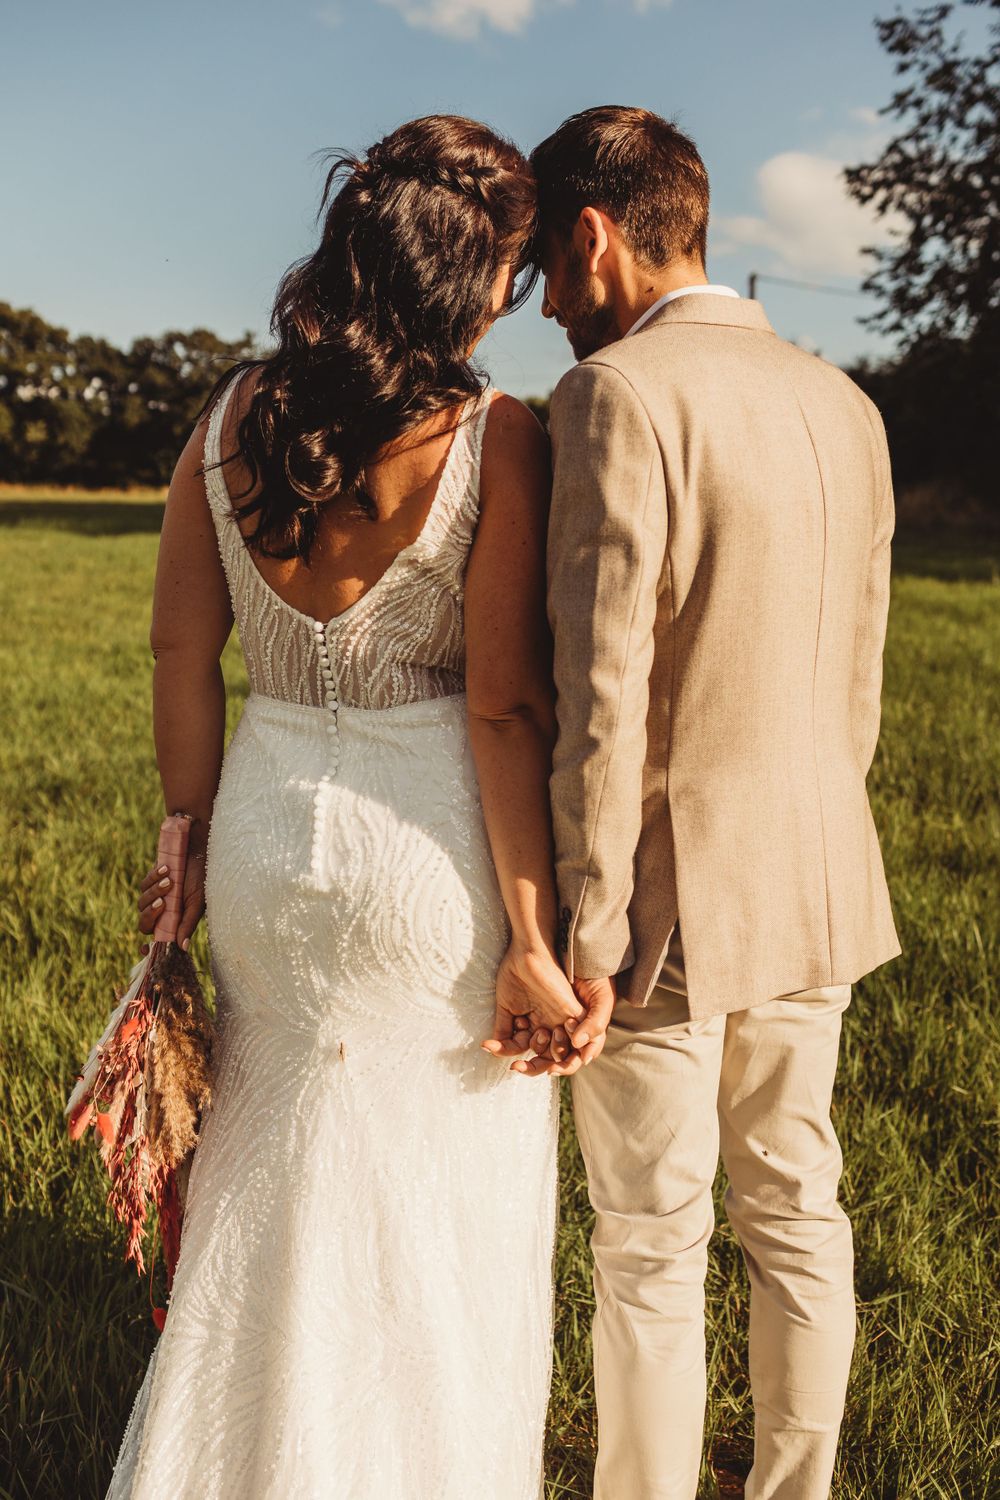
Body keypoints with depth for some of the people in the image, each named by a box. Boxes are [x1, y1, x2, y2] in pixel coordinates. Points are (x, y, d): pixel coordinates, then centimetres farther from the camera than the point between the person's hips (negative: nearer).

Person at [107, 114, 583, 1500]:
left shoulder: (232, 418, -1)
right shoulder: (496, 439, -14)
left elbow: (182, 654, 2)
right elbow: (504, 709, -15)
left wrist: (198, 841, 12)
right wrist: (531, 940, -9)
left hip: (273, 841, 5)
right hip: (434, 854, -4)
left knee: (270, 1181, 24)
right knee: (449, 1213, 16)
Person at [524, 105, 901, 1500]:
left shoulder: (618, 394, -15)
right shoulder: (846, 405, 8)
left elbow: (603, 697, -21)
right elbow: (858, 680, 13)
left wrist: (586, 942, -17)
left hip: (669, 900, -7)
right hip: (815, 886, 8)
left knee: (650, 1255, 7)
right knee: (797, 1212, 19)